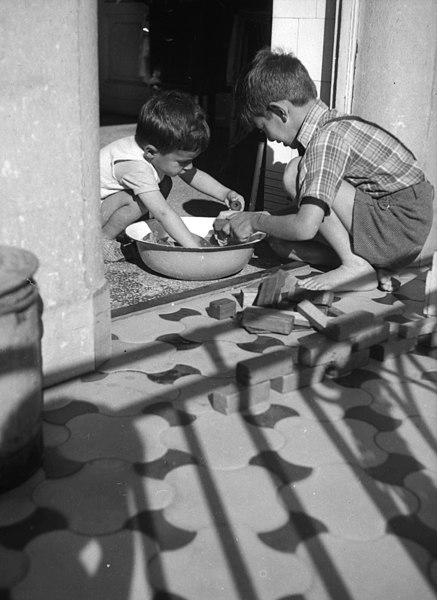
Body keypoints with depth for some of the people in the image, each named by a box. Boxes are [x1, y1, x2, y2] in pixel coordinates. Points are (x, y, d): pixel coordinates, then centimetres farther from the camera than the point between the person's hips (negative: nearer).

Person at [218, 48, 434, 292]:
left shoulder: (327, 139, -21)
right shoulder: (330, 124, 8)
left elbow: (305, 227, -29)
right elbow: (309, 205, 16)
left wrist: (256, 221, -10)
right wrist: (245, 217, 12)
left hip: (405, 228, -9)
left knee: (296, 173, -18)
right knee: (282, 242, 4)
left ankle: (355, 265, -11)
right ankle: (372, 270, 0)